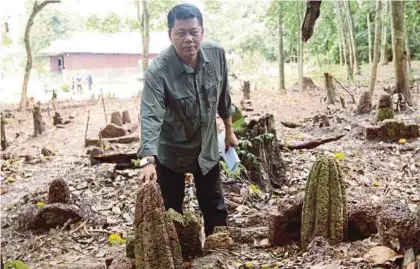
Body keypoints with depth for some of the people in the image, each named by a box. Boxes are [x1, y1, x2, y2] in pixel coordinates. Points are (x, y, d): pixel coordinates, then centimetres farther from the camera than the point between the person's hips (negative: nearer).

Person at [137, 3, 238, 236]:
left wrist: (229, 130, 12)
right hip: (170, 152, -4)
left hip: (207, 148, 4)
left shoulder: (217, 54, -13)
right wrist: (148, 160, -51)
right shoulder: (158, 72, -28)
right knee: (170, 211, 10)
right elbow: (150, 118, -38)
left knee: (215, 208, 18)